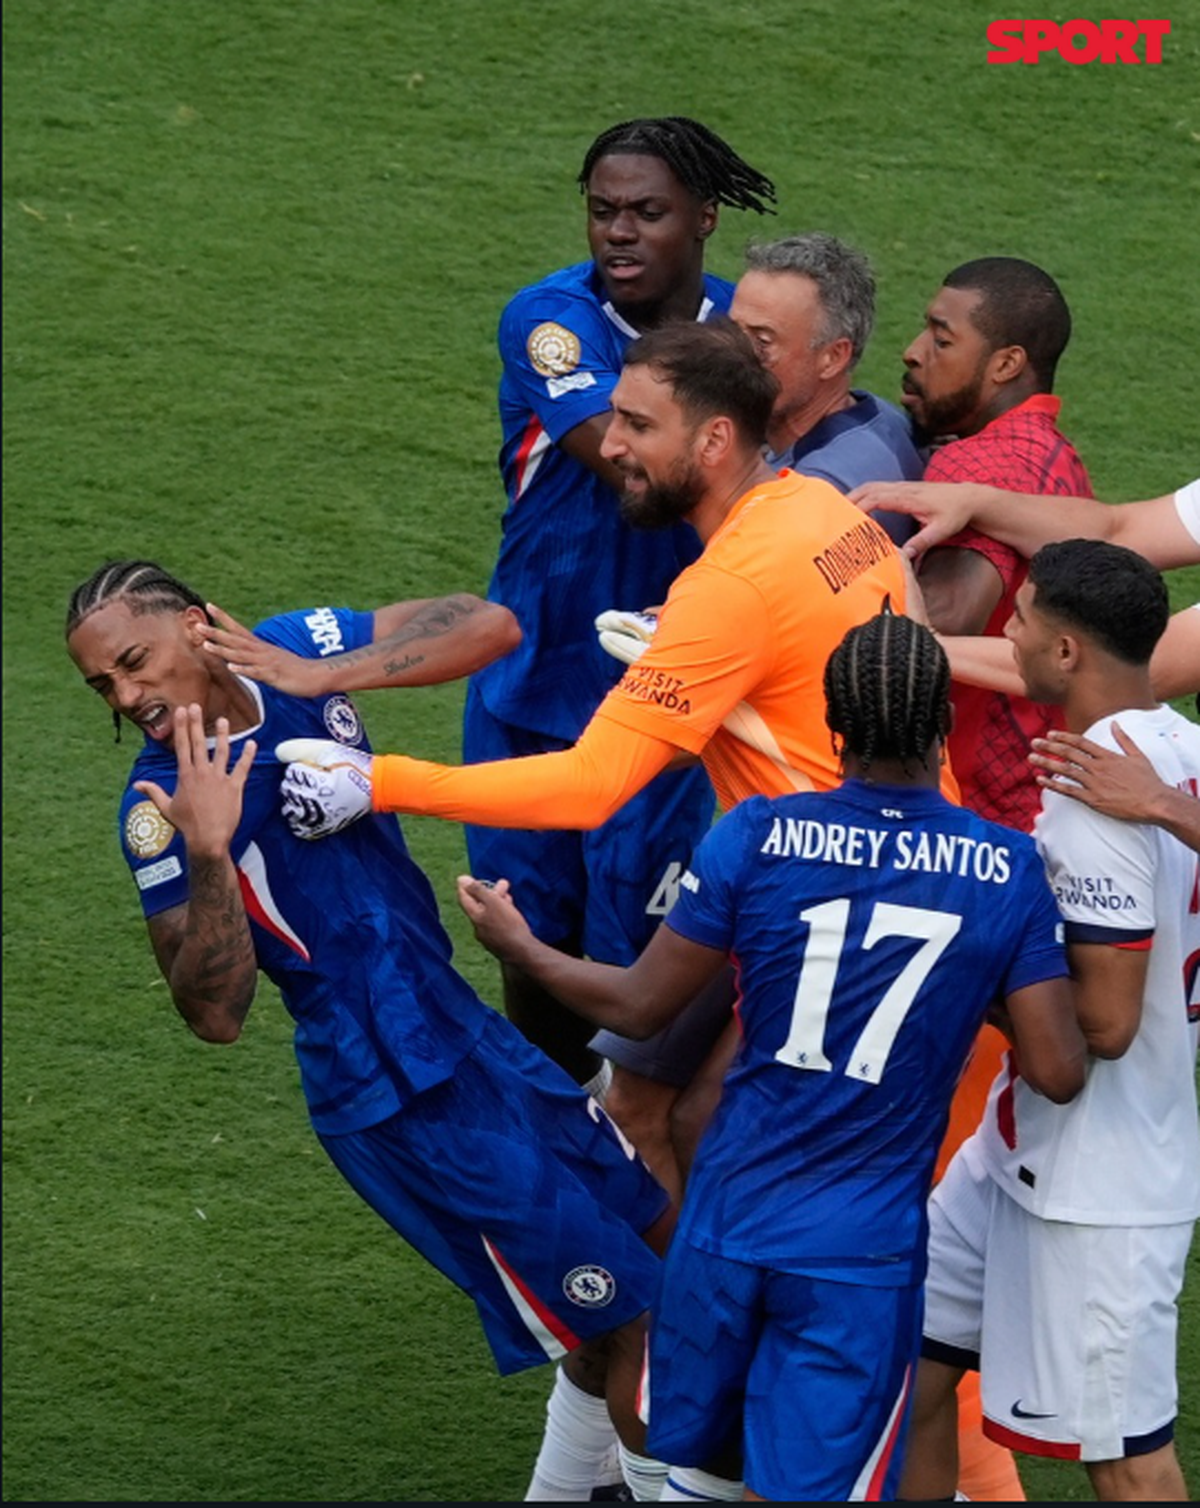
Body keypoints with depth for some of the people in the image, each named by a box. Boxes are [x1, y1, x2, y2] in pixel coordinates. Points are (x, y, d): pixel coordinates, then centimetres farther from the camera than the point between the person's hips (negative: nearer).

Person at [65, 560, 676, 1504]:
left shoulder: (294, 650, -3)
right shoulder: (158, 813, -17)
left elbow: (490, 627, -11)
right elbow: (215, 1013, -23)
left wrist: (319, 675, -21)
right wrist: (206, 853, -35)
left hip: (464, 1028, 7)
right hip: (402, 1099, -7)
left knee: (652, 1226, 20)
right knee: (631, 1328, -4)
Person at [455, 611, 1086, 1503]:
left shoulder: (756, 838, -7)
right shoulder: (1009, 870, -7)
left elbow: (640, 1007, 2)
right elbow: (1059, 1072, -7)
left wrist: (519, 946, 19)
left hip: (728, 1221, 1)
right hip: (862, 1256, -1)